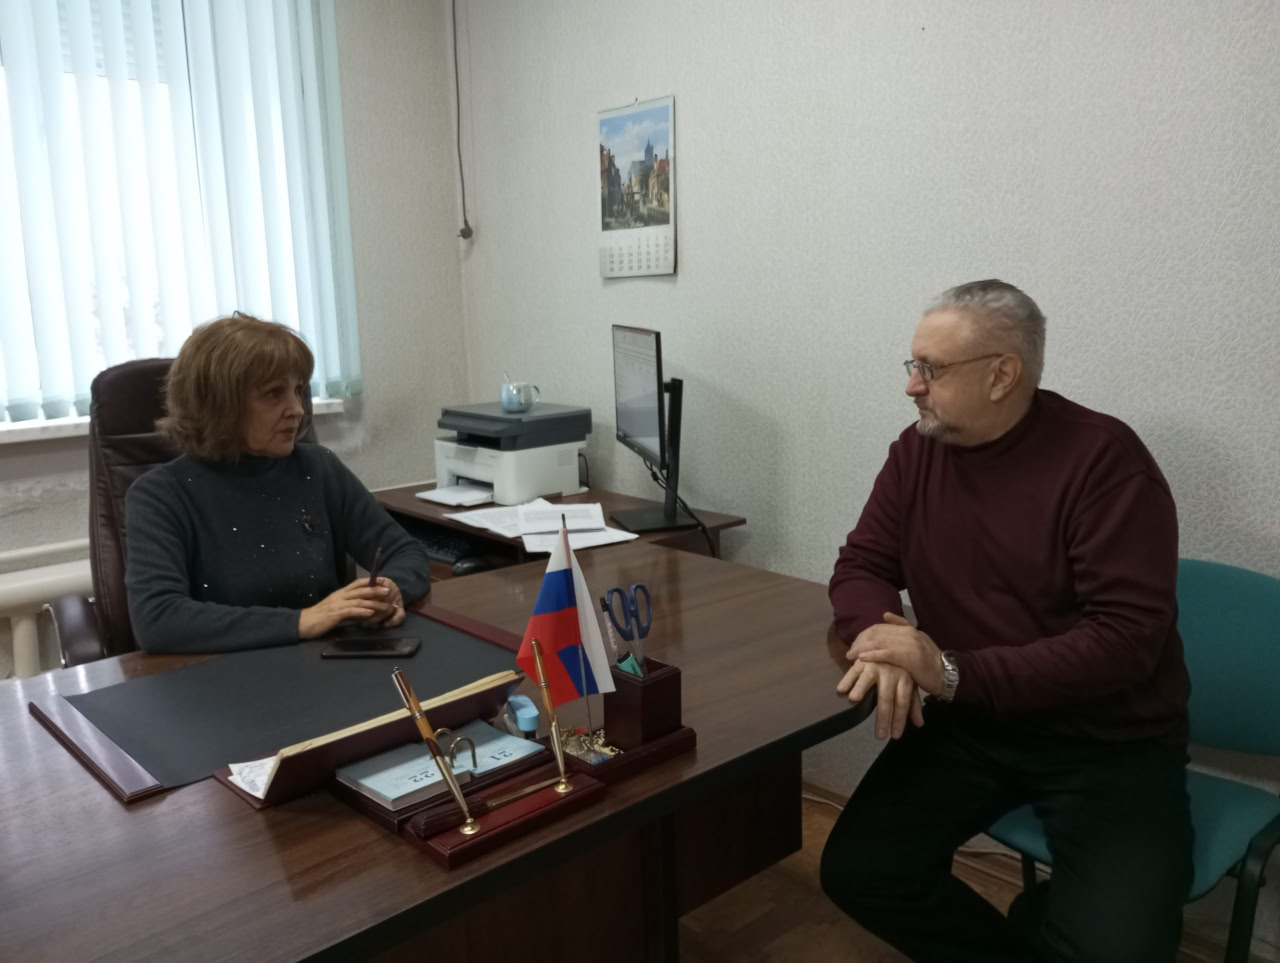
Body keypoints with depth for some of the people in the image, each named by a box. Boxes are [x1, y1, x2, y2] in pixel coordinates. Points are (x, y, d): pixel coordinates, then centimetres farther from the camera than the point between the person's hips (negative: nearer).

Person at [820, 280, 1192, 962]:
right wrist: (881, 637, -21)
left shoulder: (1104, 457, -15)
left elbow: (1127, 637, -21)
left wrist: (954, 674, -29)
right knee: (855, 872, -13)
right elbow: (861, 567, 4)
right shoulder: (918, 450, 1)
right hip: (968, 726, 4)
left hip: (1108, 742, -4)